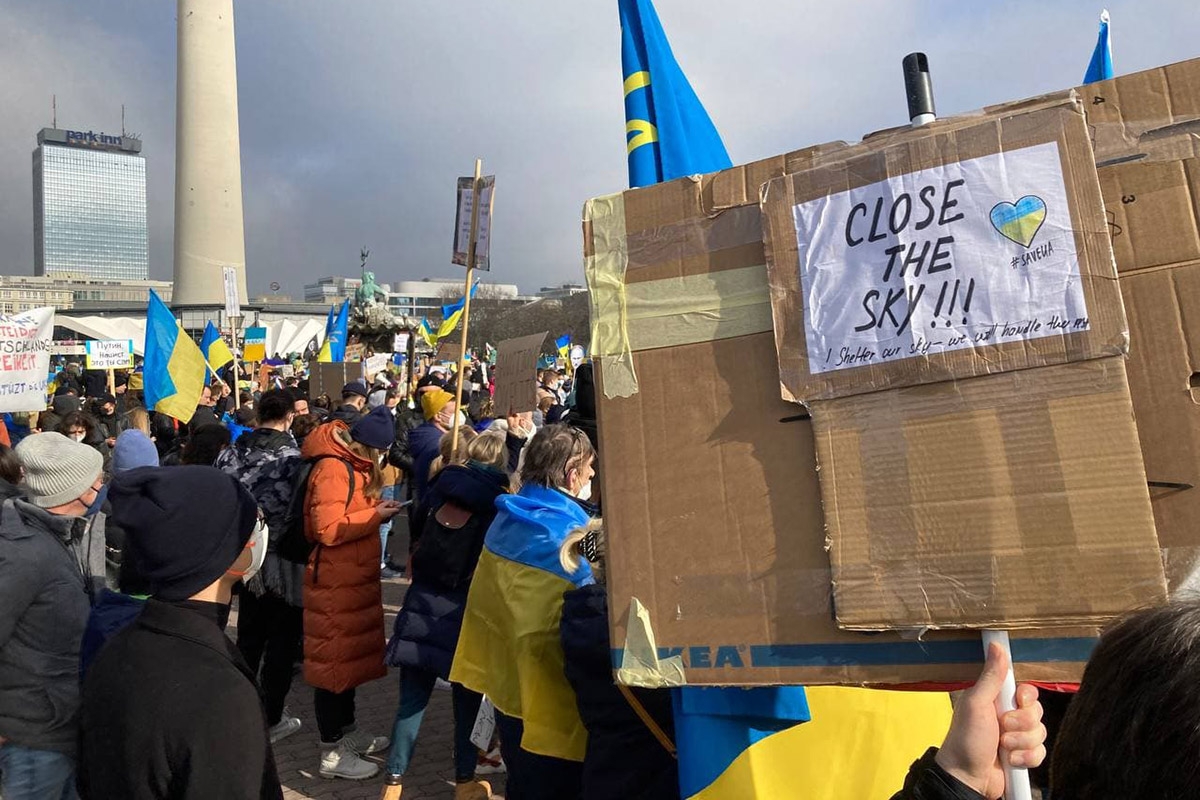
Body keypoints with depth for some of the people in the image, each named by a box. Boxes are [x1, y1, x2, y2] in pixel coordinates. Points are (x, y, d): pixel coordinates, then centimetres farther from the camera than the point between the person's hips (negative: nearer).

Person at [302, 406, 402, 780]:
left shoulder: (352, 464, 10)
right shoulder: (333, 469, -21)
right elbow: (328, 529, -27)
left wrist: (376, 508, 1)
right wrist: (375, 515, -19)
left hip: (353, 577, 10)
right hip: (335, 582, -10)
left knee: (350, 654, 20)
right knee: (334, 660, 1)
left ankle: (348, 732, 35)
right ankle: (332, 753, 13)